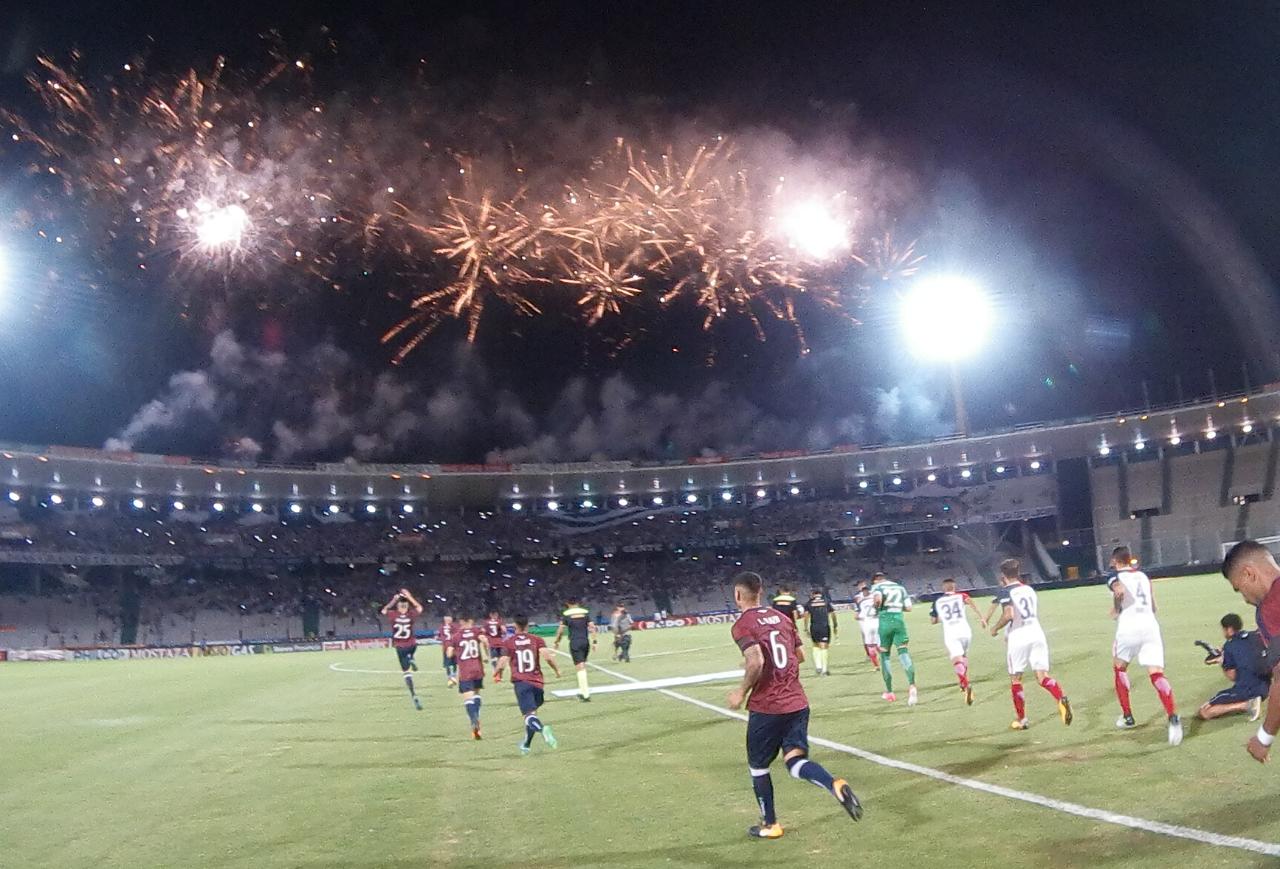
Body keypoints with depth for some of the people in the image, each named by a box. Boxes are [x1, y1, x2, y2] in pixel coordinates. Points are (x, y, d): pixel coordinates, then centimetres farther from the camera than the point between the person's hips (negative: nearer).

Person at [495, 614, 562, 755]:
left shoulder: (508, 642, 4)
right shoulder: (537, 640, 6)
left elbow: (502, 662, -2)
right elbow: (546, 654, -9)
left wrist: (497, 675, 18)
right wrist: (557, 669, 3)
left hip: (520, 682, -3)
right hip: (537, 681, 3)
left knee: (529, 714, -11)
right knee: (532, 711, 22)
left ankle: (542, 728, -43)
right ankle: (526, 744, 31)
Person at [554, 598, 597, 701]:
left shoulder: (566, 614, -2)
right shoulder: (586, 612, 6)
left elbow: (561, 629, -2)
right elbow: (592, 627, 0)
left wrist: (557, 641, 12)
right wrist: (594, 641, 1)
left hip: (574, 643, -3)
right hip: (585, 641, 3)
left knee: (580, 668, -6)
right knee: (583, 666, 19)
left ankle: (586, 694, -11)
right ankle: (582, 691, 24)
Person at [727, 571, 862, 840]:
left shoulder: (742, 625, -11)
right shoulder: (781, 617, 11)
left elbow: (756, 662, -25)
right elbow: (800, 655, 16)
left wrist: (742, 692, -10)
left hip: (766, 707, -6)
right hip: (797, 703, 6)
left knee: (757, 766, 14)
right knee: (795, 760, 4)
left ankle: (770, 825, 25)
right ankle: (835, 784, -23)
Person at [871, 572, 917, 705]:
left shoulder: (877, 586, 4)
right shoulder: (900, 587, 20)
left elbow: (878, 599, -19)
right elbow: (908, 608, 16)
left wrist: (876, 608, 0)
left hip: (885, 620, -3)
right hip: (899, 619, 3)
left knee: (884, 655, 11)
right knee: (903, 652, -6)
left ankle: (889, 691, 16)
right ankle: (911, 685, -30)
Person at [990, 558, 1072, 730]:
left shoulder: (1005, 591, -4)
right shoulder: (1029, 589, 17)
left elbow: (1009, 614, -18)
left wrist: (995, 628, -1)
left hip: (1019, 638, -5)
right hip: (1037, 633, 5)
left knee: (1015, 679, 11)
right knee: (1042, 676, 2)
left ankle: (1021, 719, 16)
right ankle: (1062, 699, -27)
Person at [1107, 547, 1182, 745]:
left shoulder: (1115, 577, 6)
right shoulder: (1143, 576, 22)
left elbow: (1120, 591, -17)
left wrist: (1115, 610, 0)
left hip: (1128, 626, -3)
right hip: (1150, 625, 3)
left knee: (1120, 668, 21)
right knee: (1156, 673, -8)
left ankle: (1127, 717, 24)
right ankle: (1173, 718, -32)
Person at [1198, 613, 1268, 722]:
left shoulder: (1229, 646, -5)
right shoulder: (1257, 637, 11)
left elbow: (1232, 677, -5)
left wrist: (1222, 662, 11)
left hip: (1244, 690, -7)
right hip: (1265, 688, 7)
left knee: (1203, 713, -5)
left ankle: (1246, 705, -15)